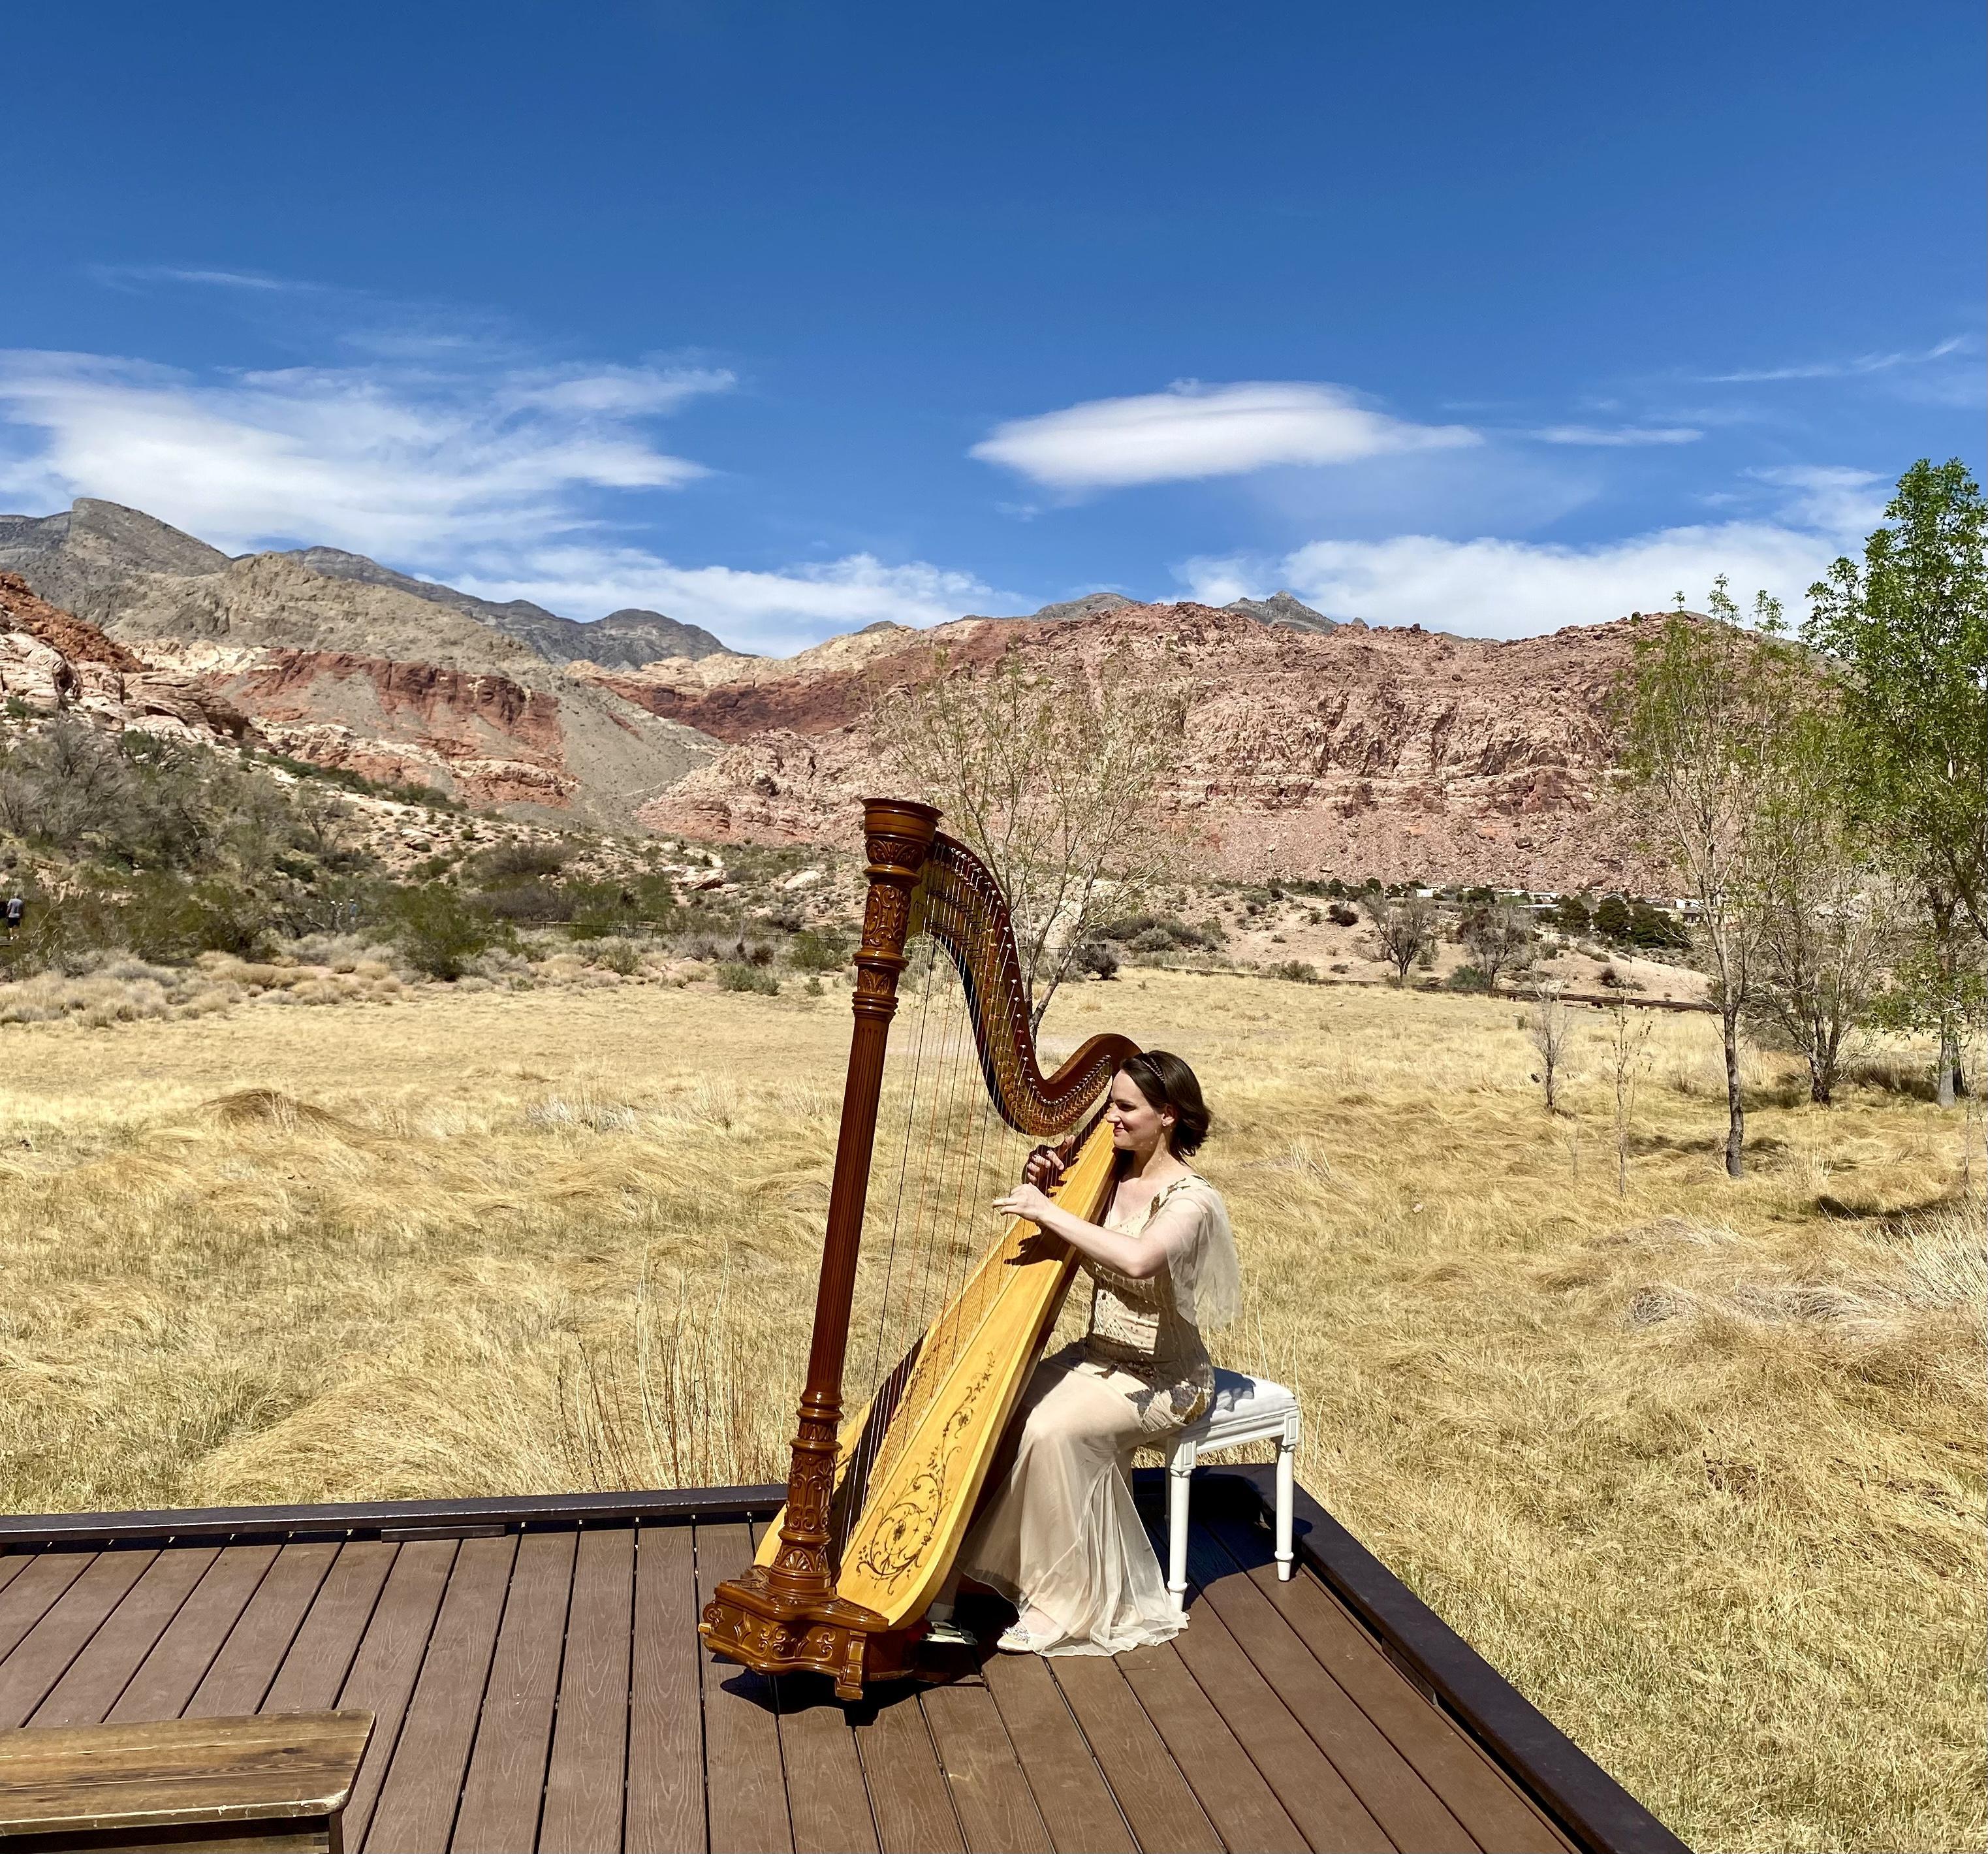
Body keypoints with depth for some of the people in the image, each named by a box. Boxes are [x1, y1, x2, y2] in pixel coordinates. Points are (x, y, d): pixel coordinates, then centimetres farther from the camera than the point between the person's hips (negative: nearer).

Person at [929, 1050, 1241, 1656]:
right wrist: (1036, 1185, -7)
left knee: (1052, 1430, -28)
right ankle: (973, 1579, -8)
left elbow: (1139, 1260, -39)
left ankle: (1069, 1606, -11)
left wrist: (1051, 1213, -35)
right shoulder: (1106, 1176, 3)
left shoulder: (1191, 1199, -17)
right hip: (1095, 1356, 6)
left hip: (1162, 1379, -6)